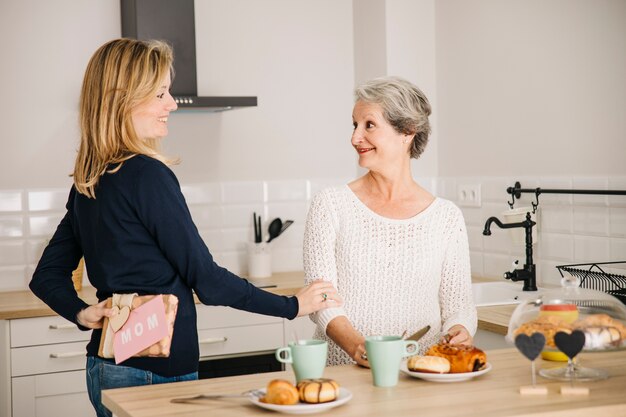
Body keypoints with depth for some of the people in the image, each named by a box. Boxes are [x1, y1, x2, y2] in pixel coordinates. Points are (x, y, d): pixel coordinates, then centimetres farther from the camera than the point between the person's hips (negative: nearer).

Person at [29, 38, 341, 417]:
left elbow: (47, 276, 14)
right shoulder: (147, 175, -17)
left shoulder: (88, 182, 8)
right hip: (152, 371, -8)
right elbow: (205, 279, -15)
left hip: (106, 366, 8)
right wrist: (292, 306, -6)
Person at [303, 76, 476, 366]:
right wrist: (357, 346, -20)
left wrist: (459, 330, -13)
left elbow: (458, 303, 10)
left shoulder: (446, 217, 7)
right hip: (344, 373, -3)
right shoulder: (330, 205, 3)